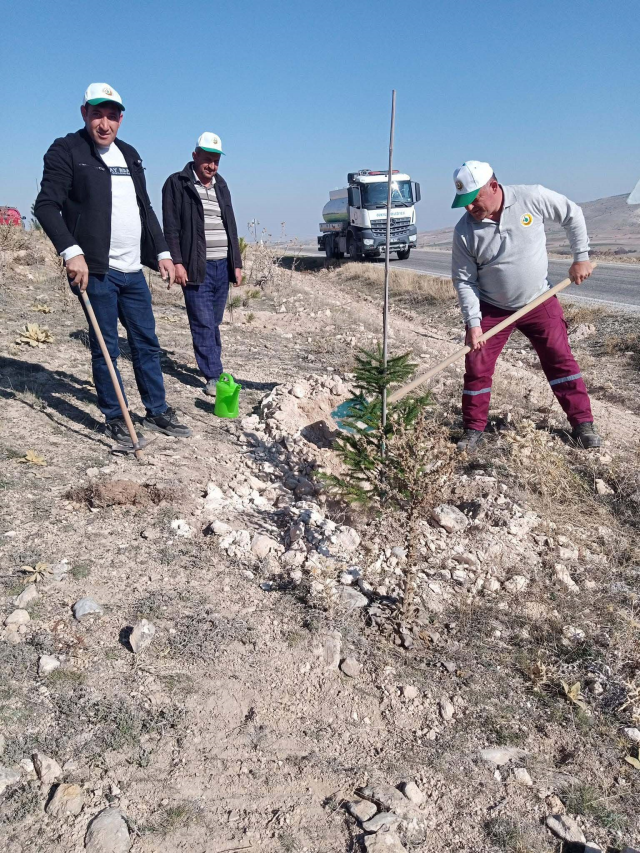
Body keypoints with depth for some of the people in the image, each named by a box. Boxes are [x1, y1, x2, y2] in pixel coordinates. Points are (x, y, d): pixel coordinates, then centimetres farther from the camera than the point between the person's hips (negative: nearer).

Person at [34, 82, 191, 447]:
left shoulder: (130, 155, 16)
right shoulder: (66, 151, -4)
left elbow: (146, 209, 21)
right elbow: (47, 206, -11)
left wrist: (163, 252, 13)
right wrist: (71, 252, -23)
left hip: (133, 271, 6)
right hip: (95, 270, -6)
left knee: (147, 344, 11)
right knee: (106, 349, 1)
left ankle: (158, 412, 23)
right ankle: (115, 419, 15)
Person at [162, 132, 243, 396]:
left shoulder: (221, 185, 18)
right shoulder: (177, 183, -1)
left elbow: (230, 226, 20)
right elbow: (171, 227, -6)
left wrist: (236, 263, 15)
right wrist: (177, 262, -14)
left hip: (222, 266, 6)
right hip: (196, 267, -6)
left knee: (213, 324, 12)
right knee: (203, 325, -7)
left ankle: (212, 370, 22)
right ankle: (213, 377, -4)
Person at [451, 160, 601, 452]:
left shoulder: (532, 197, -16)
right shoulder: (464, 231, -15)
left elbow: (572, 216, 1)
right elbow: (464, 280, -9)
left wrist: (581, 258, 0)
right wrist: (473, 322, -15)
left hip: (539, 301, 0)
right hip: (491, 308, 0)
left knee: (561, 359, 3)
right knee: (477, 367, -2)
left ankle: (582, 423, 16)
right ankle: (473, 429, 16)